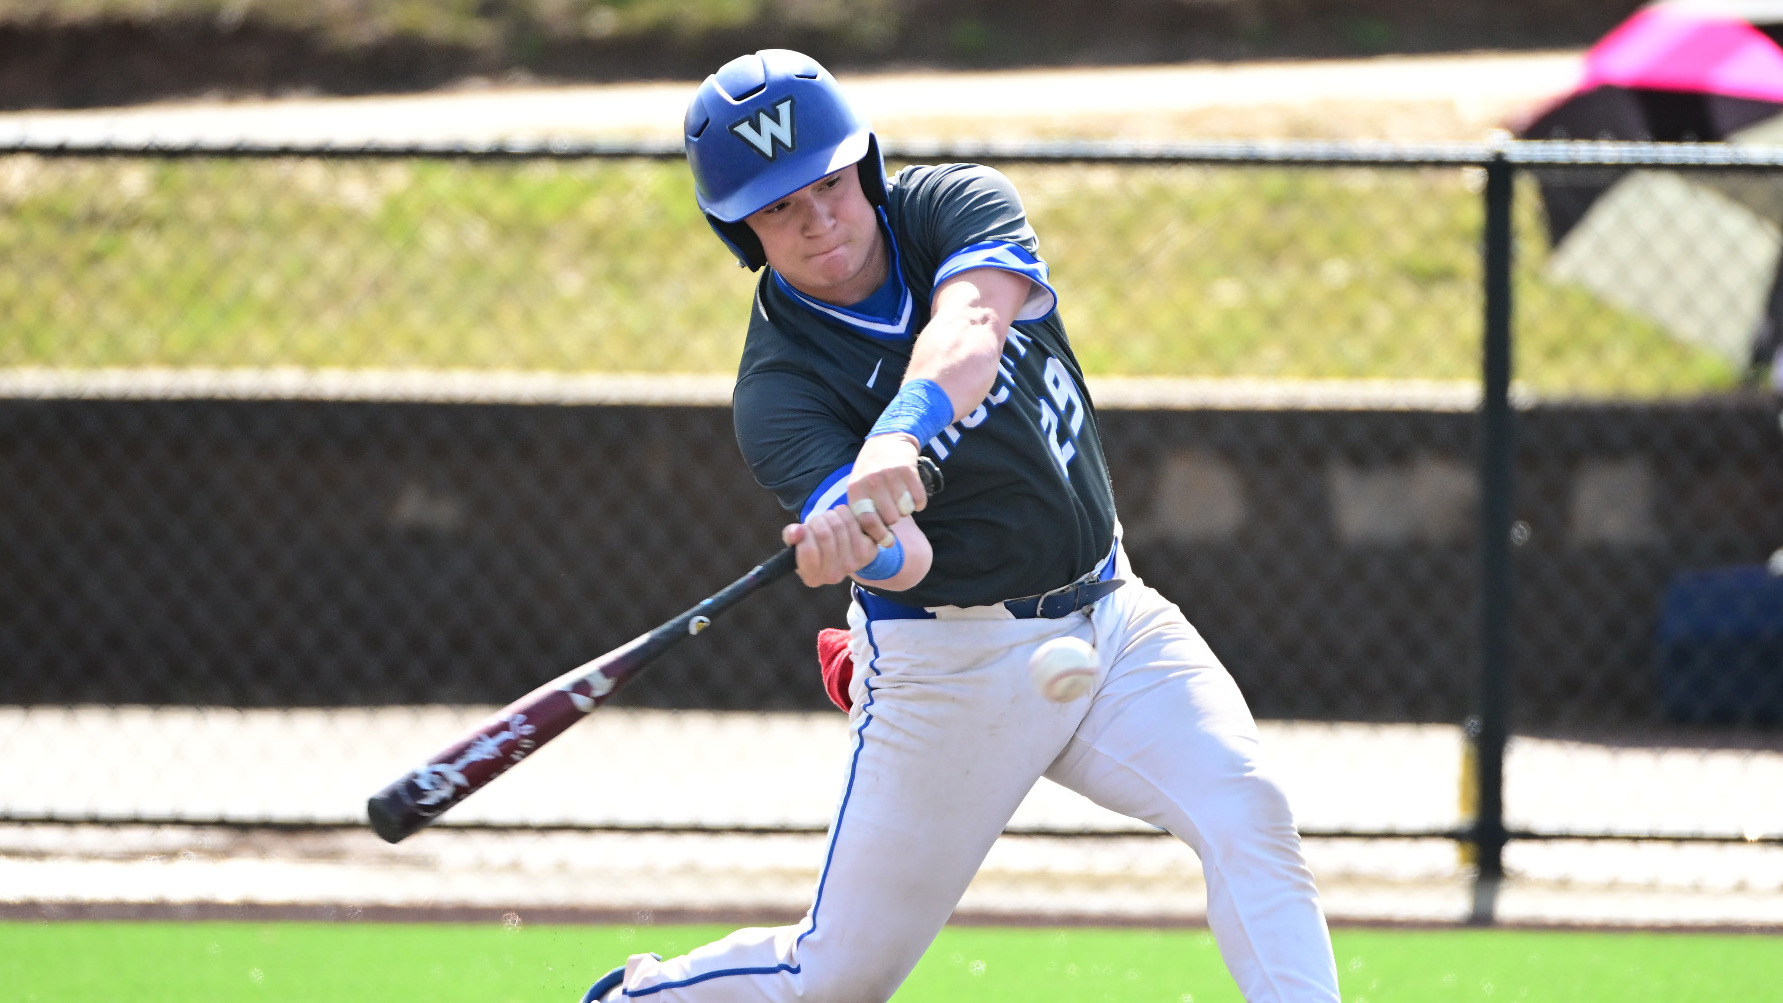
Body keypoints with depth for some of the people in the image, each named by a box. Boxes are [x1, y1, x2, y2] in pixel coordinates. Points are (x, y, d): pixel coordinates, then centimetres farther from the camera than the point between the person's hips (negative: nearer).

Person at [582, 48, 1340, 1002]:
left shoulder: (956, 205, -7)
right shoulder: (778, 391, -15)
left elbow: (968, 330, -31)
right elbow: (905, 561, -31)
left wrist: (897, 440, -52)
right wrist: (871, 545, -56)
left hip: (1109, 618, 3)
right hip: (950, 663, -3)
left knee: (1248, 816, -21)